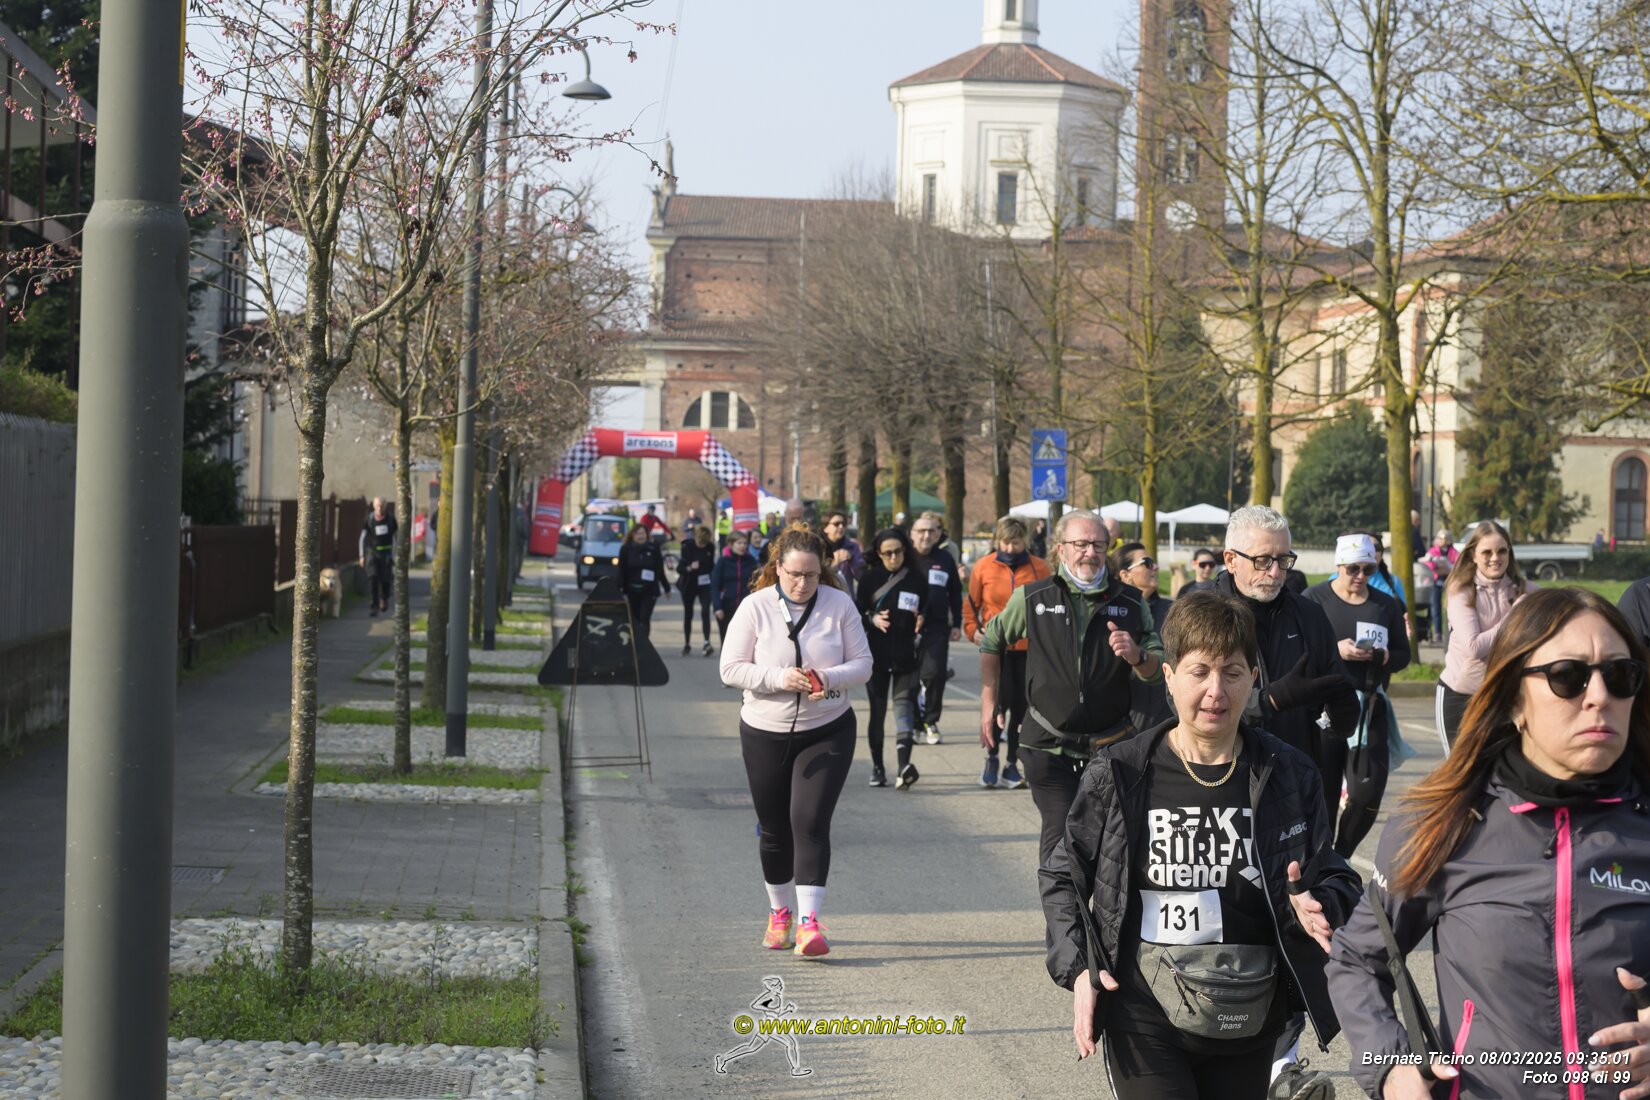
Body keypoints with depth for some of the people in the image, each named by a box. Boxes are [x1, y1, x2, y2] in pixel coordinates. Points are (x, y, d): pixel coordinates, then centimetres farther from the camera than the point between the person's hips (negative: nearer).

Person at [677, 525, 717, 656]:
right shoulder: (687, 547, -14)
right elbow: (680, 568, -15)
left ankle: (707, 642, -20)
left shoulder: (710, 547, -5)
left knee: (705, 611, -15)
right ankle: (687, 644, 23)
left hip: (704, 585, 1)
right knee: (688, 614, 10)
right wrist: (689, 568, -34)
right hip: (689, 585, -1)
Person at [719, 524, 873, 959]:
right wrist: (778, 678, -23)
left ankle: (809, 922, -15)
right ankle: (780, 912, 31)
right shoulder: (756, 607, -6)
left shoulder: (839, 604, -4)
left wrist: (829, 678, -22)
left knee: (810, 823, -14)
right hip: (765, 733, 1)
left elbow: (862, 663, -1)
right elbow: (731, 669, -8)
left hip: (827, 732, -1)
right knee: (775, 830, 11)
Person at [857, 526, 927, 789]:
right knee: (877, 708, 7)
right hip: (877, 654, 1)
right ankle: (877, 766, 17)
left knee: (904, 702, -12)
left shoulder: (918, 579, 3)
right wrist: (873, 620, -17)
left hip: (907, 655, -1)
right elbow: (858, 613, 3)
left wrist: (921, 620, -11)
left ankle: (904, 765, -25)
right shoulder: (871, 578, 1)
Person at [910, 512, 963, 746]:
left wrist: (956, 624, 11)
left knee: (934, 673, -10)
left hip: (937, 628, 1)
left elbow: (955, 593, 15)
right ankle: (914, 725, 17)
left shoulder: (945, 559, 8)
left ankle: (931, 722, 6)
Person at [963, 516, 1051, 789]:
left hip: (1029, 648, 1)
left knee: (1021, 706, 5)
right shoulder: (983, 567, 1)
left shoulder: (1039, 567, 3)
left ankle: (1012, 766, 15)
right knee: (998, 702, -6)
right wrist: (973, 630, -4)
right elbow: (971, 605, 10)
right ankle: (991, 758, 14)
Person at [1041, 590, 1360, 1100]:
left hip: (1249, 1021, 3)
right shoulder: (1119, 774, -5)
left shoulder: (1289, 775, 0)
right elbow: (1063, 875, 6)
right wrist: (1077, 970, -6)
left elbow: (1335, 879, 11)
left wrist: (1317, 906, -12)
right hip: (1147, 1020, -2)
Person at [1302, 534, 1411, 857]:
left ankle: (1341, 857, 16)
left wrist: (1382, 656, -10)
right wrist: (1336, 650, -19)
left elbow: (1403, 656, 12)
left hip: (1370, 709, 3)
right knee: (1323, 791, 1)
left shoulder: (1386, 605, 10)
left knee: (1368, 791, -5)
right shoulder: (1314, 599, -1)